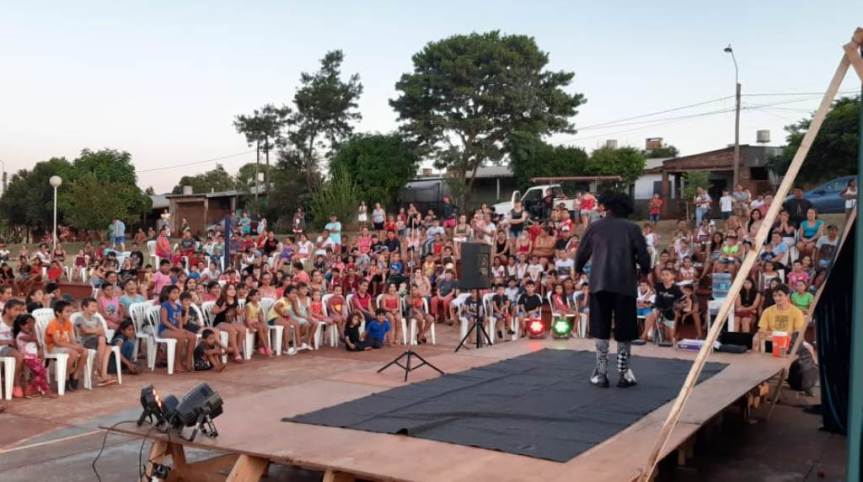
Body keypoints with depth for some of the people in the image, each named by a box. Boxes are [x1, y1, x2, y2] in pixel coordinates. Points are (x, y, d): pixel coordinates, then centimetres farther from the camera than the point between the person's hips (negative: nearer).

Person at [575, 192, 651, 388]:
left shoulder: (595, 227, 6)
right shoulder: (632, 228, 3)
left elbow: (581, 253, 11)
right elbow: (643, 255, -1)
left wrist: (578, 270, 31)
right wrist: (644, 271, 21)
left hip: (600, 283, 1)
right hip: (625, 284, -1)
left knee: (601, 329, 8)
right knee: (624, 330, 8)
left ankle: (601, 373, 8)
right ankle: (623, 374, 12)